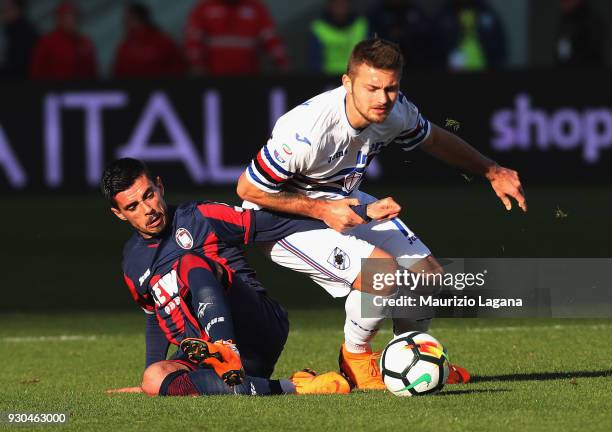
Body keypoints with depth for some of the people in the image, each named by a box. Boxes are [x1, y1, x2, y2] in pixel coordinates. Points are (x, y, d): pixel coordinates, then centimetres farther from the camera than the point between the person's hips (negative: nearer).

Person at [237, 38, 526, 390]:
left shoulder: (395, 111, -15)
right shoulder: (306, 132, -37)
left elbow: (434, 139, 10)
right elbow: (248, 189, -25)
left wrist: (492, 172, 12)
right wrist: (321, 210, -27)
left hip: (344, 202, 8)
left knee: (428, 274, 4)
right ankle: (356, 358, 0)